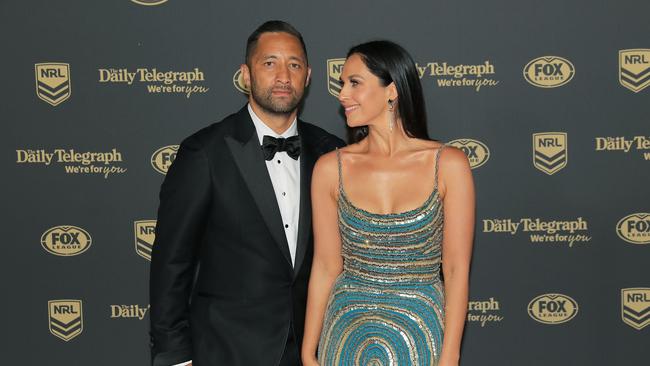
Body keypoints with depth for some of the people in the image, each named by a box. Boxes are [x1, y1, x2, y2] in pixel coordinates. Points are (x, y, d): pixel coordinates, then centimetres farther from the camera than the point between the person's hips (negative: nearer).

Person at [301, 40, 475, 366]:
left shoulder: (449, 165, -8)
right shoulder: (331, 168, -3)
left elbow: (456, 269, -7)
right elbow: (326, 267, 0)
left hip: (421, 337, -1)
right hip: (347, 335, 2)